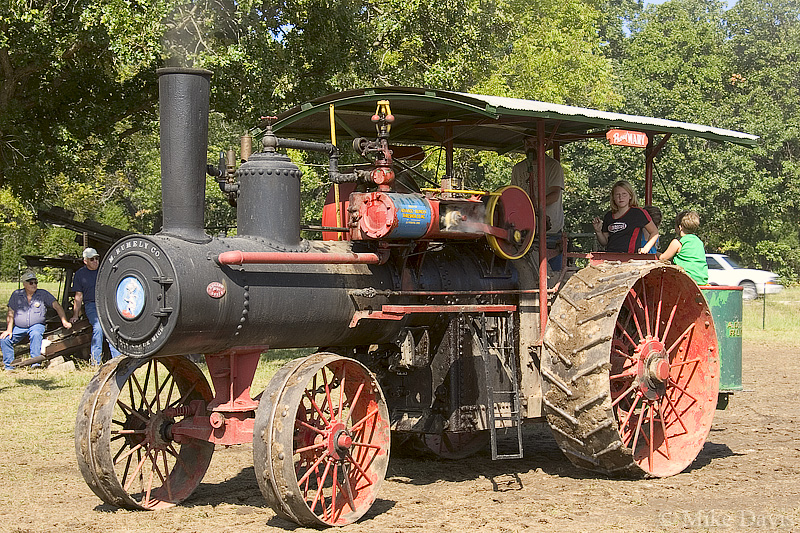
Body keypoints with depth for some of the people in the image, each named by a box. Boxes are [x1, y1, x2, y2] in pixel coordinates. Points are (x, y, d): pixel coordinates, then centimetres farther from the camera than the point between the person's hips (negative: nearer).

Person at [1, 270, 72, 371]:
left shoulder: (43, 294, 3)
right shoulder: (16, 295, 6)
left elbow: (57, 306, 1)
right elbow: (10, 314, 7)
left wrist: (64, 321, -12)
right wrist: (9, 330, -4)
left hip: (36, 326, -2)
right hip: (19, 328, 2)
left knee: (36, 334, -36)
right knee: (4, 339, -20)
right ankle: (9, 366, -6)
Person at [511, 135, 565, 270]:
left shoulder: (553, 166, 1)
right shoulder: (518, 168, 16)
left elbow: (555, 194, -11)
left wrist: (538, 203, -28)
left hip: (551, 230, -4)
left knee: (554, 271, -8)